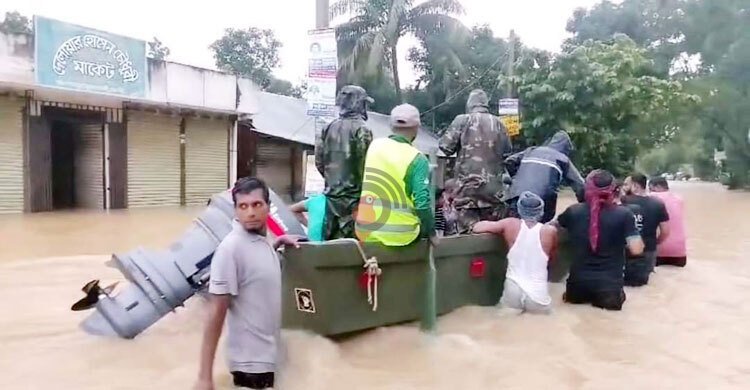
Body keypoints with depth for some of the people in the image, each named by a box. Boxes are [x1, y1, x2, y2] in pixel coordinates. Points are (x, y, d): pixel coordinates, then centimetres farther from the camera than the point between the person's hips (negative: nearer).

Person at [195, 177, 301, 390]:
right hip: (252, 361, -8)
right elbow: (216, 311, -20)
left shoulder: (262, 242, 3)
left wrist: (276, 244, 9)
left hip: (269, 356, 8)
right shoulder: (231, 248, -19)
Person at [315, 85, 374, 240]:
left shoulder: (328, 128, 8)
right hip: (353, 195, -6)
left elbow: (319, 160, 9)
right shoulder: (361, 129, -11)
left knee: (331, 241, 13)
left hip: (331, 195, 6)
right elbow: (365, 163, -14)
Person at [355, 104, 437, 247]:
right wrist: (431, 232, -3)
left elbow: (359, 185, 10)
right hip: (399, 235, -4)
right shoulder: (417, 159, -12)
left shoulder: (373, 146, 1)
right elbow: (422, 203, -17)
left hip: (365, 231, 5)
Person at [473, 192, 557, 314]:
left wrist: (503, 231, 20)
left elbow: (477, 228, 3)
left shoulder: (511, 224, -1)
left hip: (513, 292, 1)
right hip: (538, 296, -1)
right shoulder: (550, 231, 0)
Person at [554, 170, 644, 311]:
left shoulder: (573, 211, -4)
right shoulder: (623, 214, -11)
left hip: (578, 283, 4)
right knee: (611, 301, 28)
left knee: (573, 297, 35)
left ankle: (583, 296, 13)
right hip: (610, 284, -3)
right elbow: (636, 250, -13)